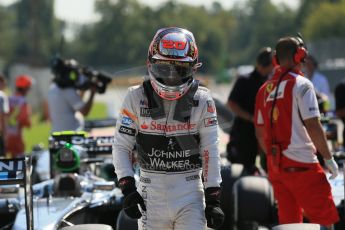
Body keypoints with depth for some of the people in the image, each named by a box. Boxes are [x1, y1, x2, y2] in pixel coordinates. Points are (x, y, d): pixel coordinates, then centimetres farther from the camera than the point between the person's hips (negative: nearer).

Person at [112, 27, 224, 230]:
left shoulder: (202, 100, 0)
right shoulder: (137, 98, -1)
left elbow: (211, 152, 3)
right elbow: (121, 147, 2)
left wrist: (213, 199, -1)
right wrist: (127, 188, -10)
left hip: (190, 194, 0)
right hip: (152, 194, 0)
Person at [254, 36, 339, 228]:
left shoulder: (265, 89, 11)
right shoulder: (301, 84, -10)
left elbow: (260, 132, 16)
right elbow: (313, 126, -15)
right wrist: (329, 158, -8)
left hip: (275, 165, 7)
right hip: (300, 164, -7)